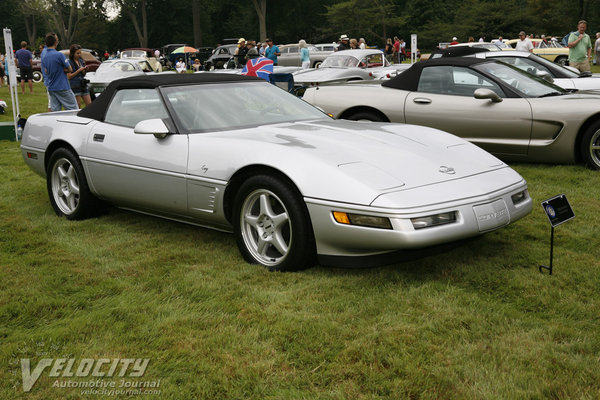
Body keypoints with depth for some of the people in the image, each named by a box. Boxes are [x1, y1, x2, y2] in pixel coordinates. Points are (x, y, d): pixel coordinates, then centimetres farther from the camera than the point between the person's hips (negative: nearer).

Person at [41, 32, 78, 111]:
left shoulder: (43, 53, 5)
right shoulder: (59, 55, -18)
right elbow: (70, 69, -9)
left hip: (50, 87, 7)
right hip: (62, 87, -7)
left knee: (54, 110, 8)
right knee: (74, 110, -2)